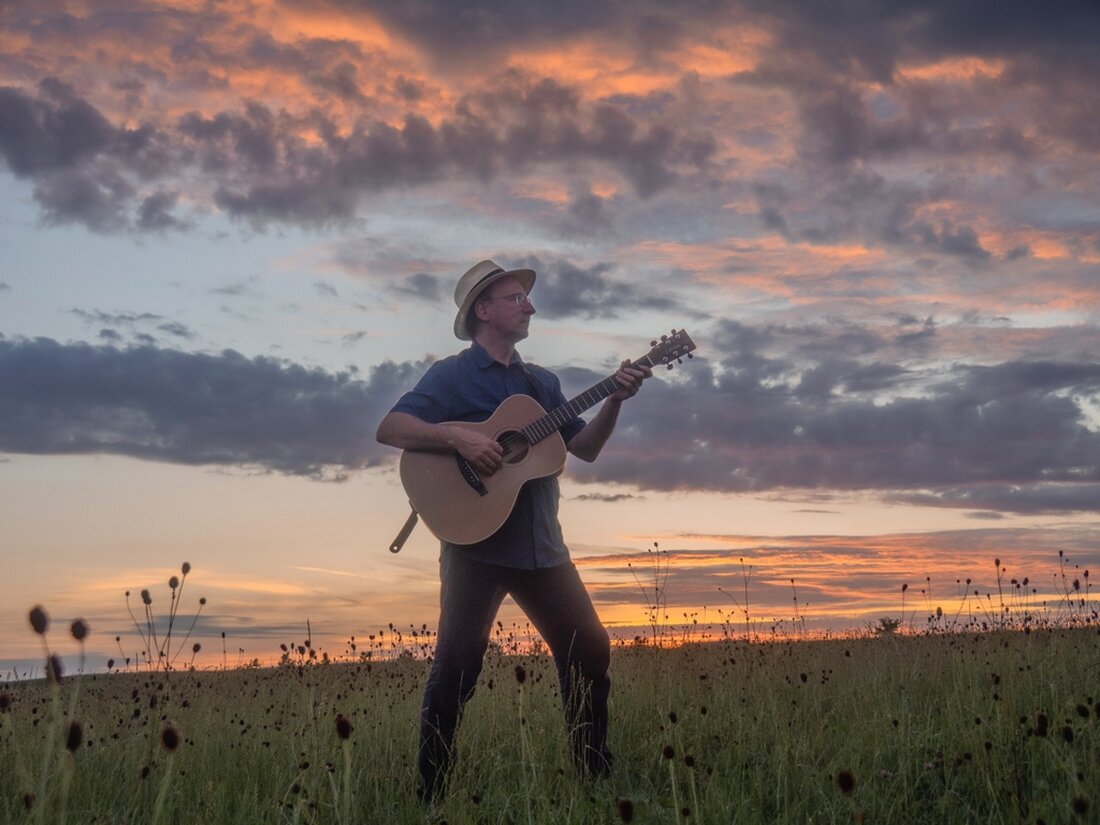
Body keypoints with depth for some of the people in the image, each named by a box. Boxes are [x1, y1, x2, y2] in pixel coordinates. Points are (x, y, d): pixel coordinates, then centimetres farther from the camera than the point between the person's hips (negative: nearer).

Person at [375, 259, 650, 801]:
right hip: (475, 543, -6)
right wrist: (458, 436, -25)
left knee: (590, 652, 7)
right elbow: (389, 429, -13)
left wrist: (616, 399, -2)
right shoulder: (451, 375, -2)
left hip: (540, 546, 6)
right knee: (459, 664, -10)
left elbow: (586, 448, 13)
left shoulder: (542, 382, 17)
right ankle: (431, 795, 2)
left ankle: (596, 778, 20)